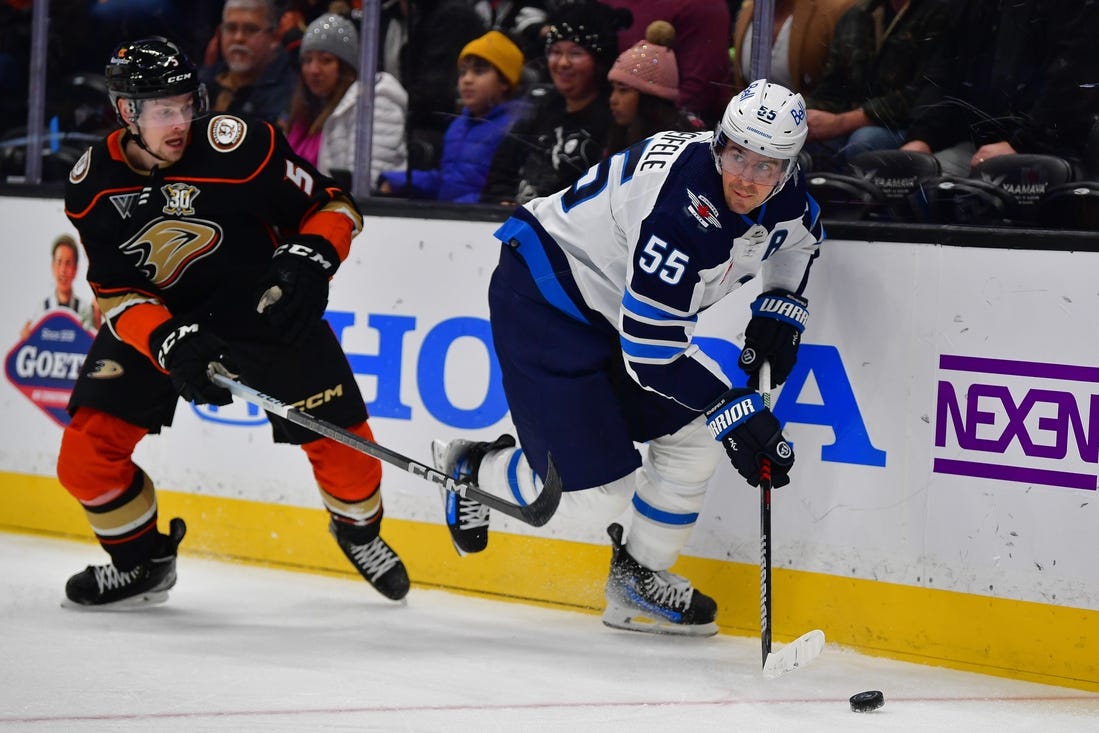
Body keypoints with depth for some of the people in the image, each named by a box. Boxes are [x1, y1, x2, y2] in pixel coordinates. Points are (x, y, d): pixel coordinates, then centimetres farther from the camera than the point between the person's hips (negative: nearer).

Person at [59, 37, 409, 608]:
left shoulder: (240, 146, -24)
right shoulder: (92, 187, -15)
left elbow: (332, 207, -12)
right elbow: (117, 296, -12)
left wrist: (308, 260, -30)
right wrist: (170, 343, -29)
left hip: (267, 307, -2)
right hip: (155, 319, 2)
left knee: (337, 433, -7)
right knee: (86, 454, -10)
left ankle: (359, 530, 27)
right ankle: (142, 563, 16)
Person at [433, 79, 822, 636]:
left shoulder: (781, 193, -8)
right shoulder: (683, 208, -34)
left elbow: (800, 233, 21)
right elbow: (650, 352, -30)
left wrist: (780, 308, 7)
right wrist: (735, 411, -26)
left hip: (608, 309, 9)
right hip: (541, 298, -9)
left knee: (692, 435, 5)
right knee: (594, 492, -12)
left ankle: (640, 580, 23)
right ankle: (473, 468, 16)